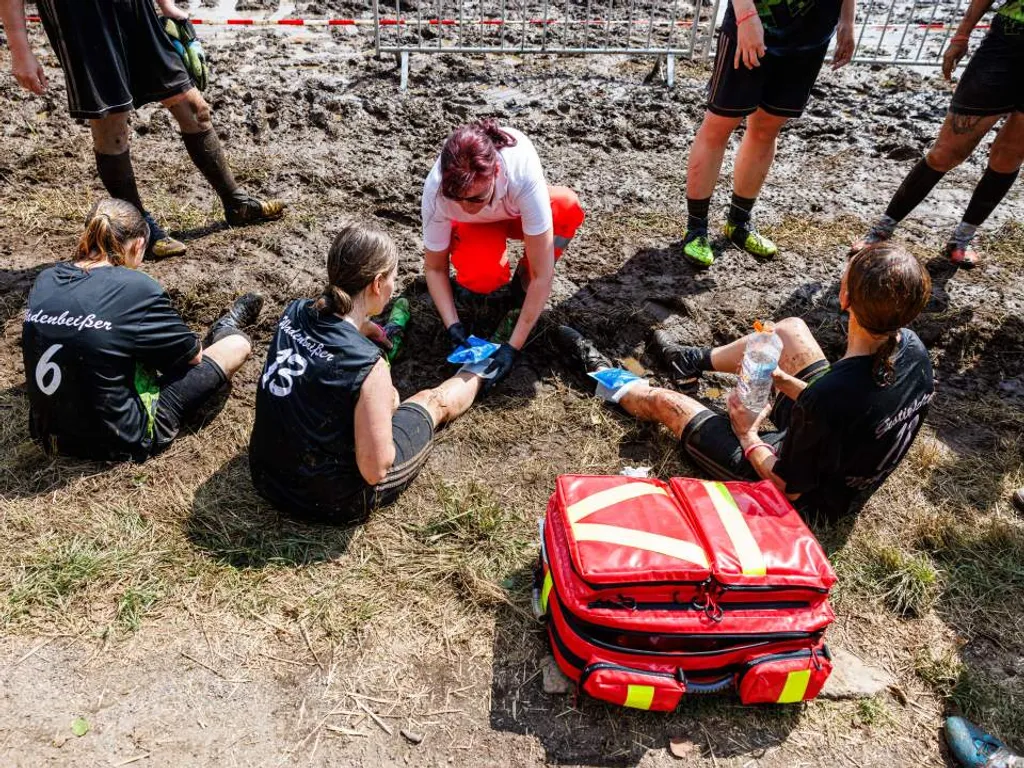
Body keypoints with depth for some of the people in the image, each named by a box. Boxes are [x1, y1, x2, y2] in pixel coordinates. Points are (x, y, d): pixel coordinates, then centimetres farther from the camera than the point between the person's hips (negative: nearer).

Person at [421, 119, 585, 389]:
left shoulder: (522, 175, -42)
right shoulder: (436, 191, -36)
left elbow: (543, 273, -40)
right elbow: (434, 267, -20)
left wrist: (513, 346, -41)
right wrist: (453, 325, -32)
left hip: (518, 212, 0)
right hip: (476, 226, 0)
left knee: (568, 207, -36)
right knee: (483, 277, -35)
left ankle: (522, 282, -10)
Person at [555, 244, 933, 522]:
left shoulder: (826, 398, -42)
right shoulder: (911, 347, -20)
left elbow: (787, 487, -25)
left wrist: (747, 434, -9)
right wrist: (783, 379, -6)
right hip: (852, 476, 7)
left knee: (664, 402, 5)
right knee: (790, 328, 12)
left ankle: (604, 374, 39)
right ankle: (693, 360, 38)